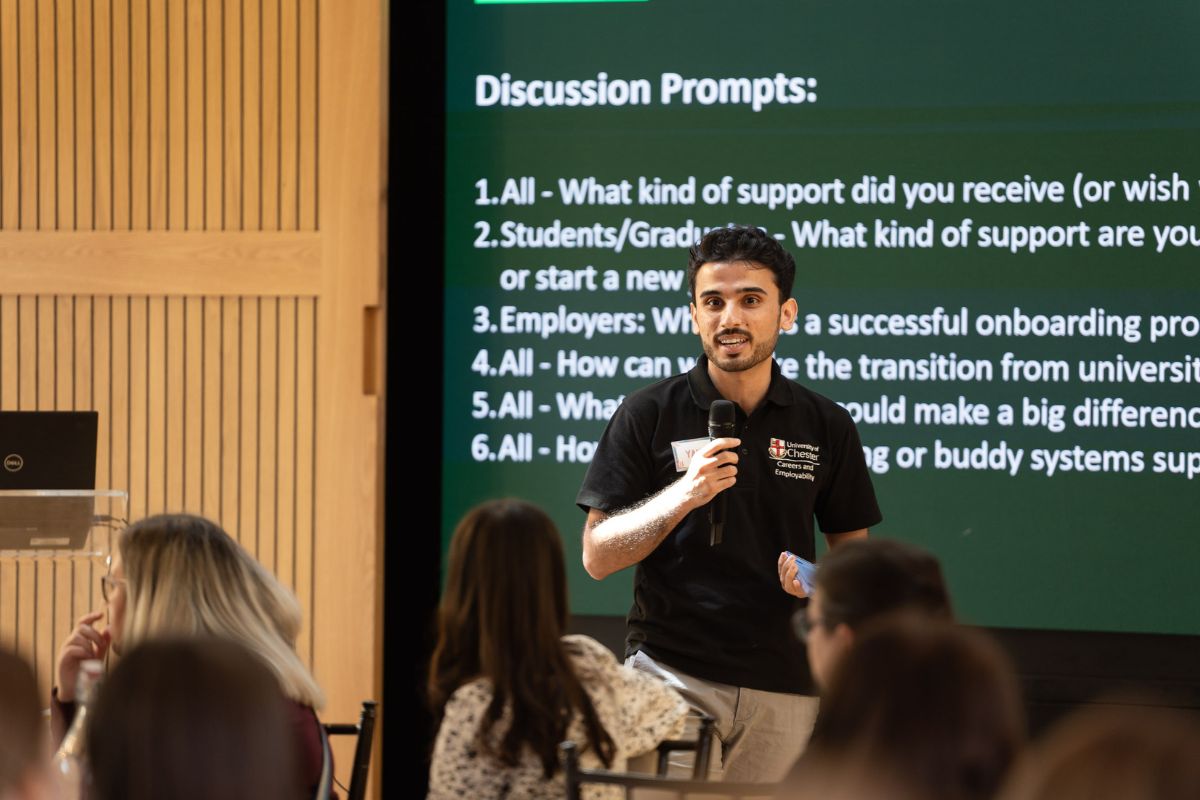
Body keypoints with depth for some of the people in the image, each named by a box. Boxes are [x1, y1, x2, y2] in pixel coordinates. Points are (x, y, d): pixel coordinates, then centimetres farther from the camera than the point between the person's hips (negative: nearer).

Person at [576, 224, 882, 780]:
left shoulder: (826, 426, 8)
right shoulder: (649, 415, 1)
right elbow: (597, 557, -1)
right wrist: (683, 495, -15)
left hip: (783, 686, 3)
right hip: (670, 671, -3)